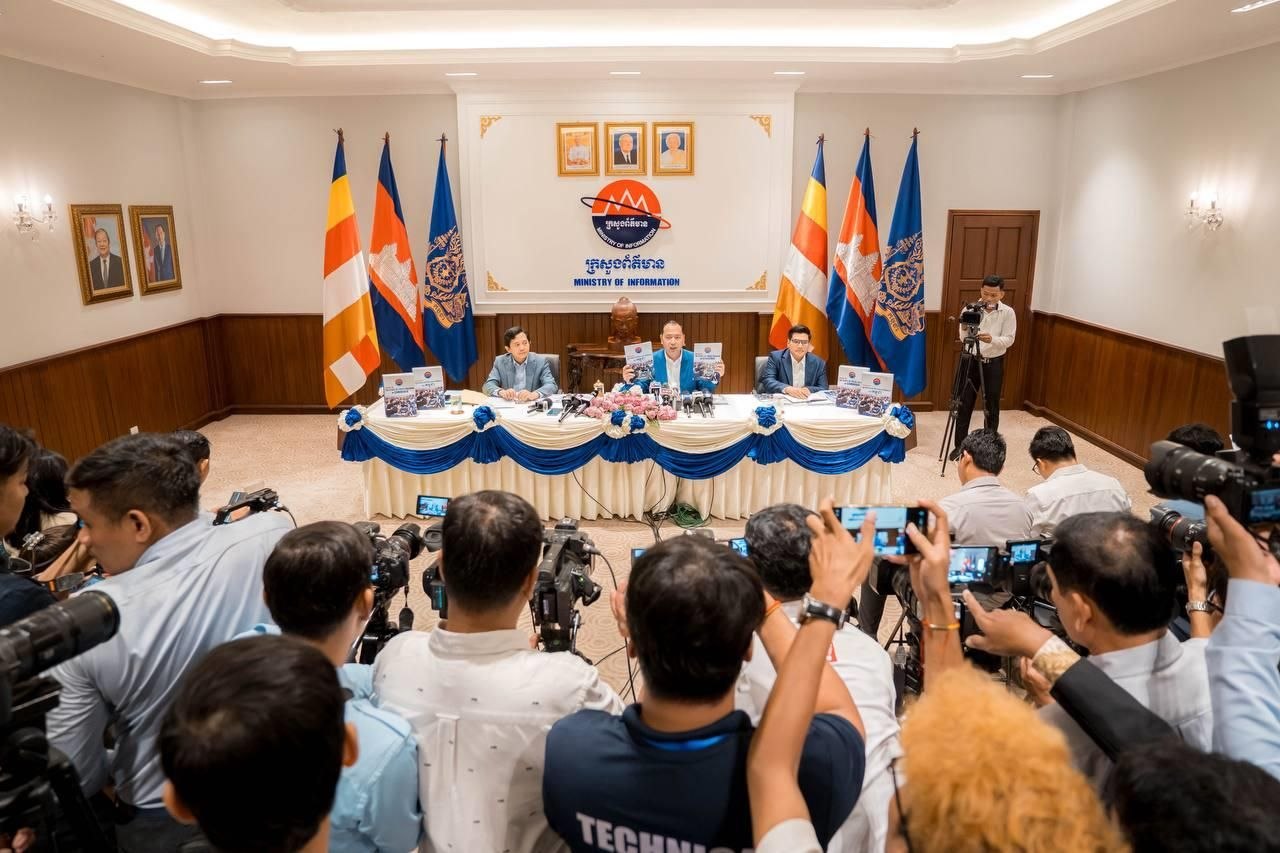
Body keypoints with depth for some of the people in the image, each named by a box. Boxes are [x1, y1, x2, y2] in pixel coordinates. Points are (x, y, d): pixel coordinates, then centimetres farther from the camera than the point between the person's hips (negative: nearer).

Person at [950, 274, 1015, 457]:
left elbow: (1009, 340, -11)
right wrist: (966, 330, -31)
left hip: (994, 363, 0)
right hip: (971, 361, 1)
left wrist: (992, 339, -31)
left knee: (991, 407, 7)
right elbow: (963, 338, -8)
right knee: (964, 405, 4)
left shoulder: (1008, 313, -5)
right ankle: (960, 446, 13)